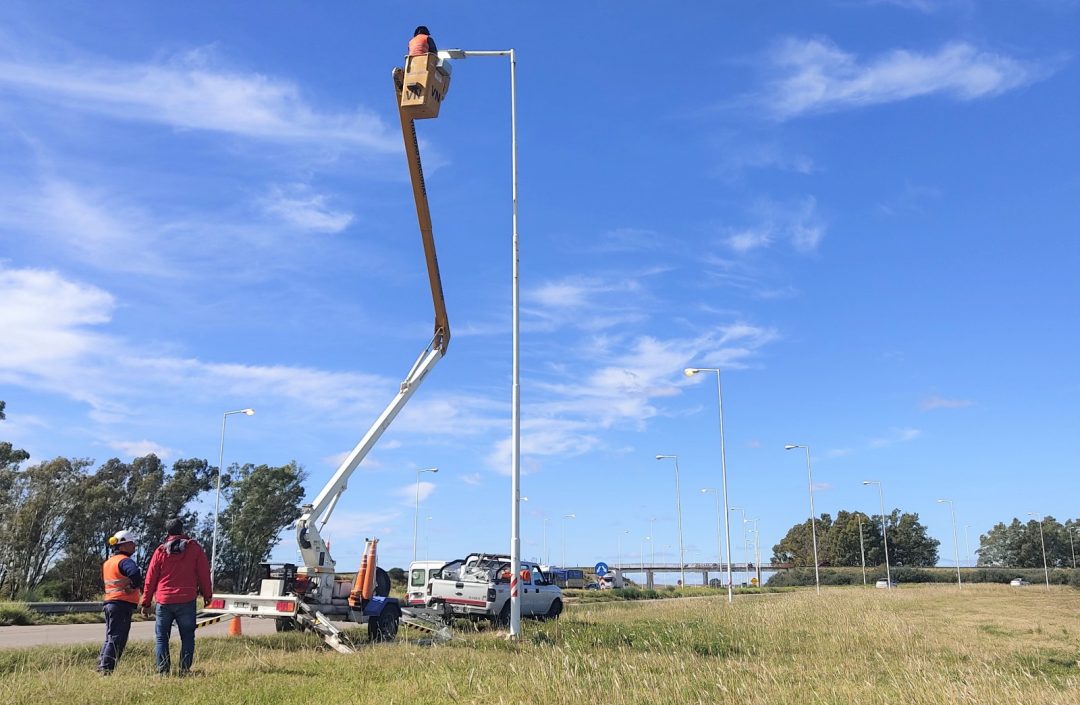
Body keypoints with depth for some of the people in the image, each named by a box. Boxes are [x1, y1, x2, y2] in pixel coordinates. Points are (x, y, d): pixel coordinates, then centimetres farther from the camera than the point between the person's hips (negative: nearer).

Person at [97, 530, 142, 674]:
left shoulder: (107, 562, 18)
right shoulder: (124, 561, -14)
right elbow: (135, 573, -34)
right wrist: (136, 586, -16)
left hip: (109, 602, 9)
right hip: (123, 604, -9)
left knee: (110, 637, 17)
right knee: (117, 639, -6)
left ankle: (101, 667, 19)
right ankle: (107, 669, -7)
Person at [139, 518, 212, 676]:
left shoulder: (160, 551, 3)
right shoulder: (194, 547, 1)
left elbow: (150, 578, 5)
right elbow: (204, 572, 2)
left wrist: (146, 603, 11)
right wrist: (207, 594, 11)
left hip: (164, 601, 1)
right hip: (187, 600, -1)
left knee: (162, 637, 10)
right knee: (187, 636, 6)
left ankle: (163, 671, 3)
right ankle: (185, 669, -1)